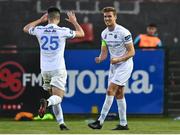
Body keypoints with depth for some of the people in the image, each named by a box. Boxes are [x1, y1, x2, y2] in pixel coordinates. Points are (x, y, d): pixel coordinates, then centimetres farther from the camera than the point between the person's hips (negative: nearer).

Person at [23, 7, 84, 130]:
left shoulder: (40, 30, -1)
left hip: (45, 69, 4)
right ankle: (46, 103, -41)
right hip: (58, 69, -4)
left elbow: (26, 28, 23)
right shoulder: (63, 31, -7)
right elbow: (81, 33, 10)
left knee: (55, 97, 16)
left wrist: (40, 20, 28)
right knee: (58, 97, -9)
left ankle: (61, 123, 13)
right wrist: (74, 21, 25)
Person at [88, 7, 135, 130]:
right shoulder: (104, 33, 4)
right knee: (119, 94, 9)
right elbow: (104, 52, 8)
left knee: (110, 91, -15)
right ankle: (123, 124, 15)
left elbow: (131, 52, -16)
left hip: (125, 64, -8)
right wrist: (100, 58, -15)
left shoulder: (123, 32, -18)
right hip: (114, 65, 8)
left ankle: (100, 121, -15)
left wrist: (118, 59, -28)